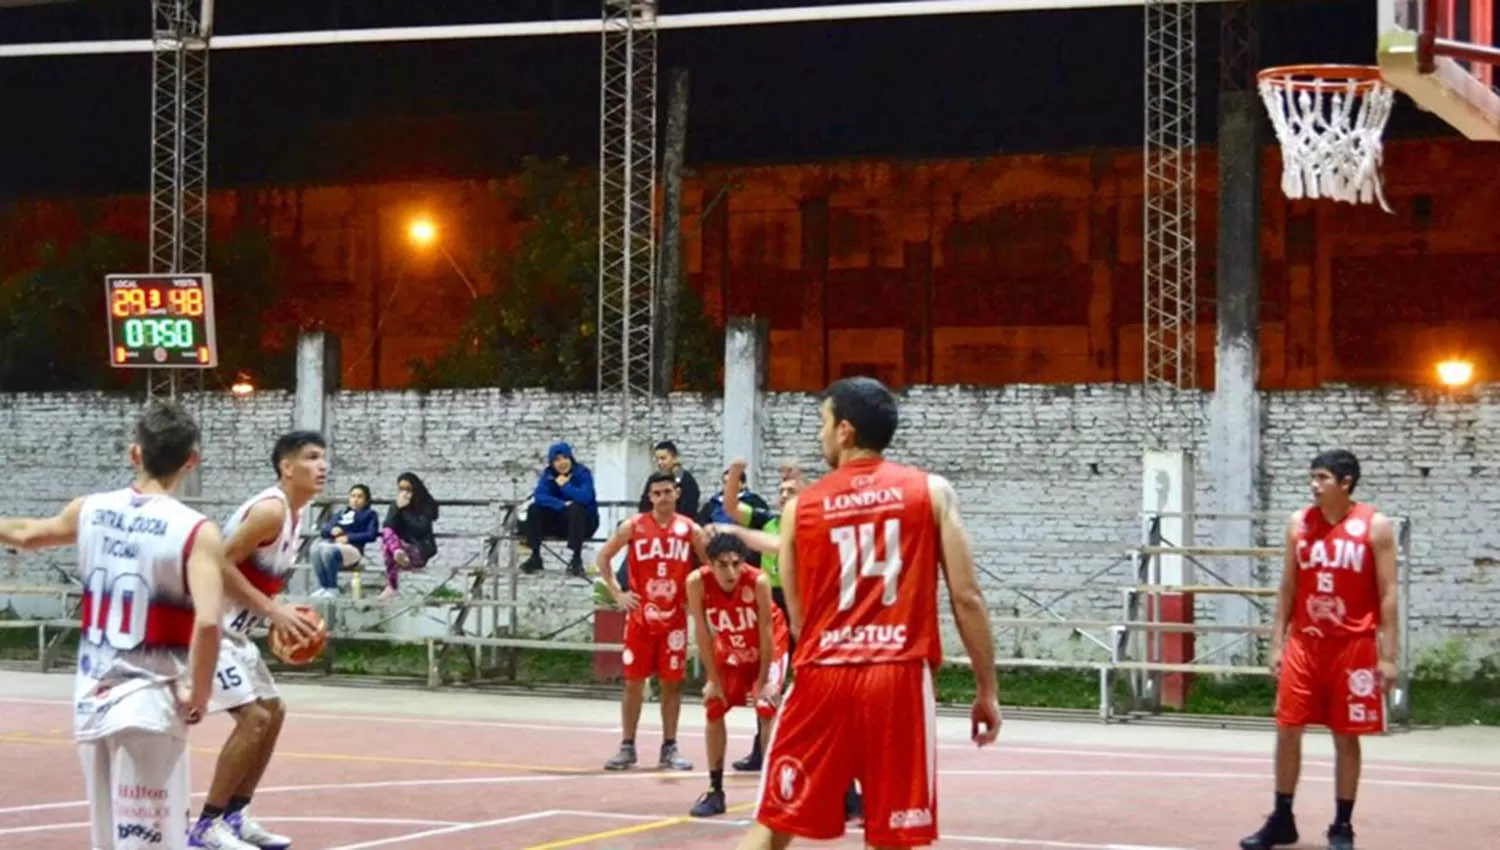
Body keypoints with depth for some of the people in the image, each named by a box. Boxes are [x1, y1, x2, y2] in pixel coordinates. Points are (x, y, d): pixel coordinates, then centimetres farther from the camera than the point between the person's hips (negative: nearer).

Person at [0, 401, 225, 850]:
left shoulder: (90, 510, 4)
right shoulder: (196, 532, -13)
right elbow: (207, 622, -26)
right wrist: (199, 696, -12)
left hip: (91, 700, 6)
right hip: (149, 705, -6)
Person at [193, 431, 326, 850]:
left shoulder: (290, 513, 12)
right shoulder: (270, 509, -19)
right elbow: (221, 564, -25)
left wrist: (280, 613, 7)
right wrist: (272, 610, -22)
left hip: (233, 629, 11)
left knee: (273, 711, 16)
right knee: (254, 717, -15)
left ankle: (235, 815, 23)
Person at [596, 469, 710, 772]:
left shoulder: (690, 529, 0)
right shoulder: (633, 527, -2)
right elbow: (603, 557, 7)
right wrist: (617, 593, -1)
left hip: (675, 618, 1)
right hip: (640, 616, -1)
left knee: (672, 683, 4)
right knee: (633, 681, 2)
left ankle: (669, 748, 12)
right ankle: (627, 747, 10)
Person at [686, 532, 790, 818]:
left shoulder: (758, 581, -36)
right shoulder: (697, 582, -29)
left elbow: (766, 632, -26)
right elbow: (702, 632, -19)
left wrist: (764, 681, -19)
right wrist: (713, 680, -13)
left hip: (768, 646, -4)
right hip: (730, 648, 4)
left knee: (768, 710, -14)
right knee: (713, 709, 4)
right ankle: (715, 790, 14)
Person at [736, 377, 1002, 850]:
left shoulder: (800, 507, 9)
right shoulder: (932, 492, 4)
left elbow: (798, 621, 14)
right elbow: (967, 598, -1)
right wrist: (987, 690, 6)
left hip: (822, 677, 1)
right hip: (901, 679, -1)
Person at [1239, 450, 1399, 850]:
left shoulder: (1375, 527, -6)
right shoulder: (1299, 523, 5)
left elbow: (1387, 595, -6)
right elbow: (1287, 587, 11)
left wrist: (1387, 656, -10)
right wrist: (1277, 643, 5)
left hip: (1353, 646, -3)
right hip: (1304, 643, 3)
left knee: (1346, 737, 3)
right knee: (1287, 729, 3)